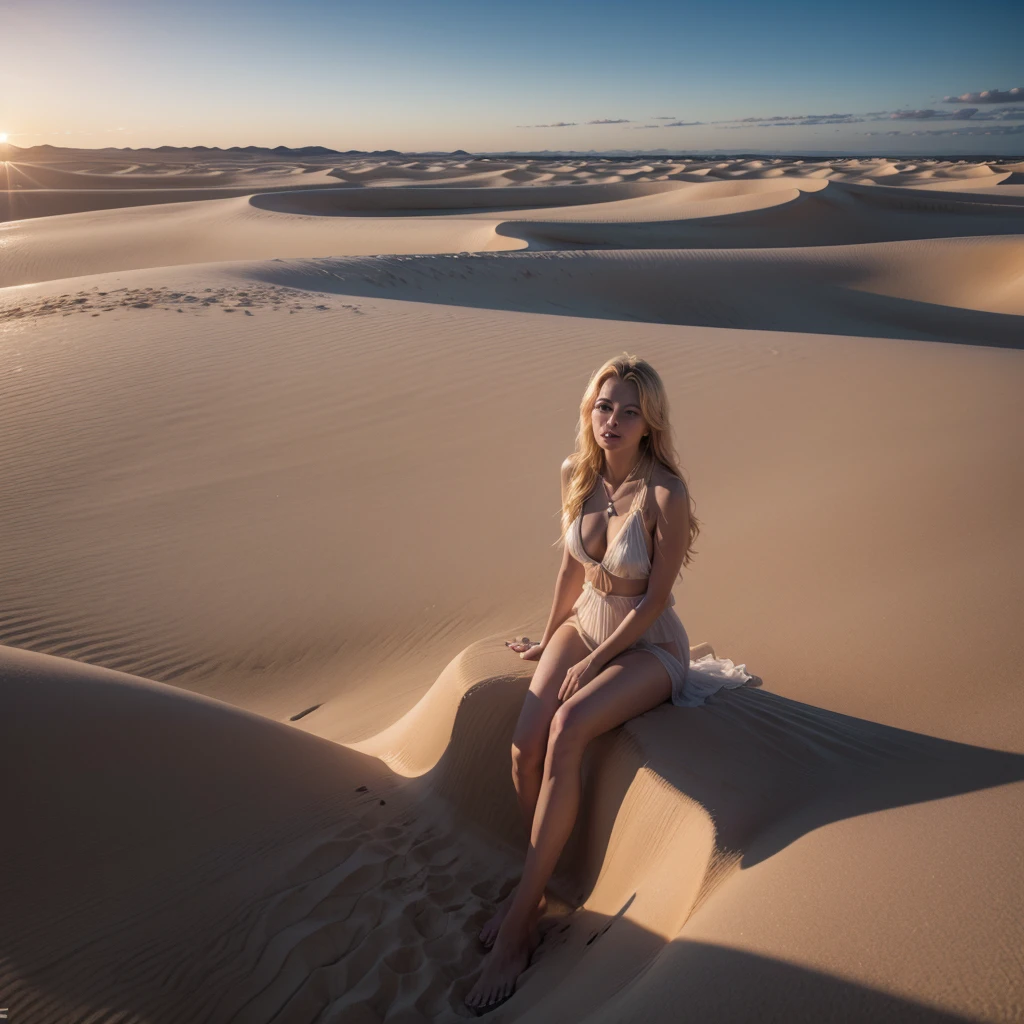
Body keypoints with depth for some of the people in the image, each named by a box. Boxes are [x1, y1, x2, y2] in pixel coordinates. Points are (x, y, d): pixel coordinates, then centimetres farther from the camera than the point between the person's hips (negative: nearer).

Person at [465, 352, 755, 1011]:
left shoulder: (666, 495, -22)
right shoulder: (578, 476, -4)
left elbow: (654, 600, -17)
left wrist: (592, 663, -14)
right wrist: (550, 637, 17)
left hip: (648, 647, -5)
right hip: (584, 626, 5)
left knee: (567, 730, -30)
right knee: (526, 745, -18)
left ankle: (522, 913, -16)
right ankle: (537, 888, 6)